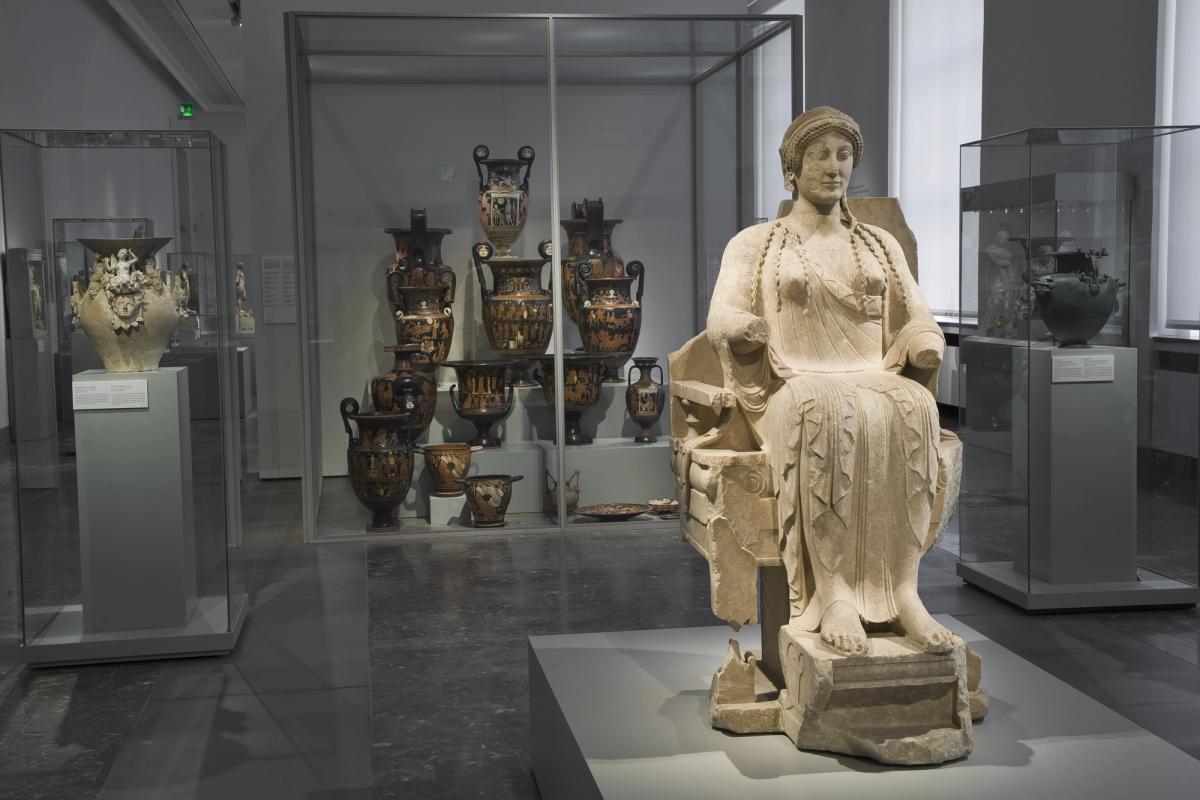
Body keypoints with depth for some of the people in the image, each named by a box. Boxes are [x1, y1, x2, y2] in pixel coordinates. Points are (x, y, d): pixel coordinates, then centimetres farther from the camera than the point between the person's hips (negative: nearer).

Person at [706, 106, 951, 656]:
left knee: (911, 407, -35)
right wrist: (749, 330, -23)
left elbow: (920, 326, 16)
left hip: (876, 384, 3)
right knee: (826, 411, -40)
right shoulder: (754, 244, 13)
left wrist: (925, 345, -8)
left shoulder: (880, 244, 22)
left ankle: (904, 590, -38)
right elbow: (720, 321, 0)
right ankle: (833, 595, -41)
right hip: (792, 390, -2)